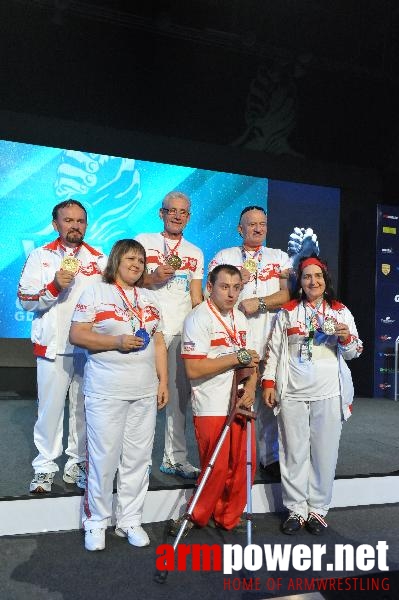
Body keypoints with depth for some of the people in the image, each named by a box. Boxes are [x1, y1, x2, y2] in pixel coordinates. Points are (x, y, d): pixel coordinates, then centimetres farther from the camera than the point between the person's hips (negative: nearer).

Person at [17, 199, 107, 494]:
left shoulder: (99, 259, 9)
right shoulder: (40, 256, 5)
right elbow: (25, 300, -2)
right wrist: (54, 287, -18)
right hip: (53, 345, -1)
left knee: (85, 408, 7)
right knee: (50, 407, 2)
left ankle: (78, 463, 20)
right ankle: (45, 467, 16)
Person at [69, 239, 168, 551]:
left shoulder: (149, 299, 16)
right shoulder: (96, 292, 0)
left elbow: (159, 343, 15)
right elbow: (77, 335, -8)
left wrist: (163, 381, 8)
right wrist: (117, 342, -16)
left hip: (145, 392, 5)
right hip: (106, 392, -5)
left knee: (139, 457, 9)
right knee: (104, 458, 0)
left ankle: (131, 519, 23)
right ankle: (97, 521, 19)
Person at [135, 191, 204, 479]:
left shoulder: (195, 253, 18)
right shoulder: (144, 241, 8)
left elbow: (197, 298, 15)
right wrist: (153, 277, -14)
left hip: (184, 330, 4)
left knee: (180, 393, 5)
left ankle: (175, 457, 15)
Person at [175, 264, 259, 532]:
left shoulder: (240, 318, 14)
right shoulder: (198, 318, -10)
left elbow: (251, 360, 15)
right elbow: (194, 369, -19)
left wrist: (251, 386, -5)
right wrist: (237, 358, -17)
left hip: (240, 405, 7)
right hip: (211, 408, -7)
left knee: (244, 465, 10)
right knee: (216, 469, -2)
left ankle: (229, 519, 29)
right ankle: (196, 518, 20)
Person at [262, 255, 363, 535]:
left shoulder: (341, 311, 8)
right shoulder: (287, 312, 7)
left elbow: (353, 352, 10)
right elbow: (274, 349, 7)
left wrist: (346, 337, -11)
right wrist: (269, 382, 0)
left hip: (329, 394, 0)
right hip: (293, 393, 0)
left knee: (325, 453, 5)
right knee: (294, 453, 5)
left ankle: (318, 509, 20)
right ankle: (296, 509, 17)